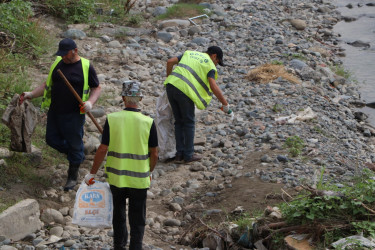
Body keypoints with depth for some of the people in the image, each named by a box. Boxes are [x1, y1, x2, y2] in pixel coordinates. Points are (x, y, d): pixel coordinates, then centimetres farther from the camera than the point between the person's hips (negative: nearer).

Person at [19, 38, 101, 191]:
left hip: (74, 115, -5)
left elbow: (96, 88, -2)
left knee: (74, 144, 4)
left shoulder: (86, 67, -9)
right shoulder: (58, 63, 5)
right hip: (55, 111, 5)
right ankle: (77, 155, 36)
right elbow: (48, 84, 14)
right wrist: (31, 94, 2)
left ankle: (73, 177, 23)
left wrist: (90, 102, -20)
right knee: (52, 139, 11)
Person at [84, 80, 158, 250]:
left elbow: (102, 150, -9)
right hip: (139, 179, -1)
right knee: (137, 220, 10)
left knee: (118, 213, 23)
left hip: (116, 177, 2)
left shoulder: (112, 119, -10)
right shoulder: (148, 122, -10)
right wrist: (149, 172, 15)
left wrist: (92, 173, 1)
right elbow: (154, 154, -4)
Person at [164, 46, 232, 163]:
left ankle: (180, 154, 18)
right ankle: (188, 155, 14)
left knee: (179, 121, 17)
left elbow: (170, 61, 14)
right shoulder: (210, 65, 5)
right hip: (184, 91, -6)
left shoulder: (189, 53, 24)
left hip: (171, 85, 6)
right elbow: (214, 87, -8)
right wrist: (225, 104, -2)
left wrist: (168, 77, 27)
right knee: (189, 122, 10)